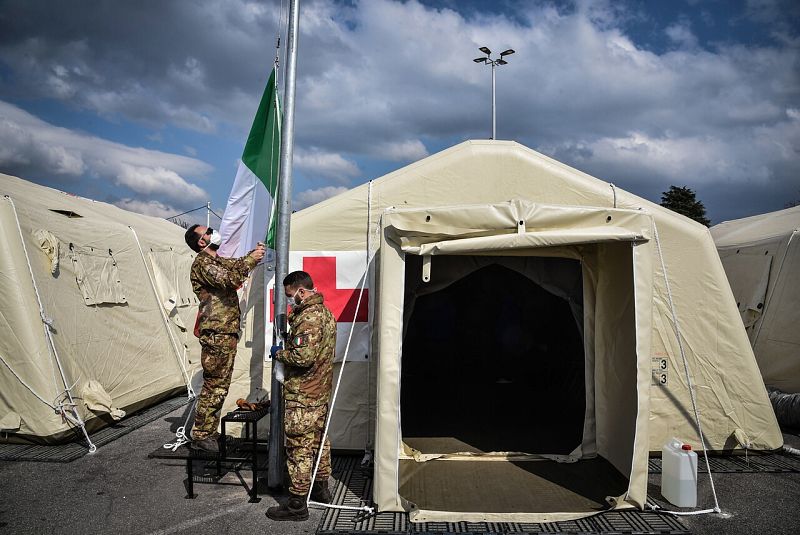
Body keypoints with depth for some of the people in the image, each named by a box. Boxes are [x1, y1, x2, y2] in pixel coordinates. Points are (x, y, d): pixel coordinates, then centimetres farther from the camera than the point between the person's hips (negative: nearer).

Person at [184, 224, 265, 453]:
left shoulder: (216, 261, 19)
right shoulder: (202, 263, -11)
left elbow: (236, 265, 28)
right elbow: (230, 280, -25)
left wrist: (254, 253, 10)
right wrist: (251, 260, -18)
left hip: (226, 333, 10)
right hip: (217, 333, -10)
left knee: (219, 385, 14)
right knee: (214, 385, -6)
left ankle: (209, 432, 23)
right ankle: (200, 436, 3)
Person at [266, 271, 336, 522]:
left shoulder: (309, 318, -21)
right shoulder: (325, 312, 12)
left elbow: (303, 356, -28)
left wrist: (279, 353, -12)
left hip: (302, 397, -10)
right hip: (321, 393, 10)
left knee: (299, 448, -2)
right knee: (319, 440, 20)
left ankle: (297, 503, 7)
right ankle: (321, 489, 34)